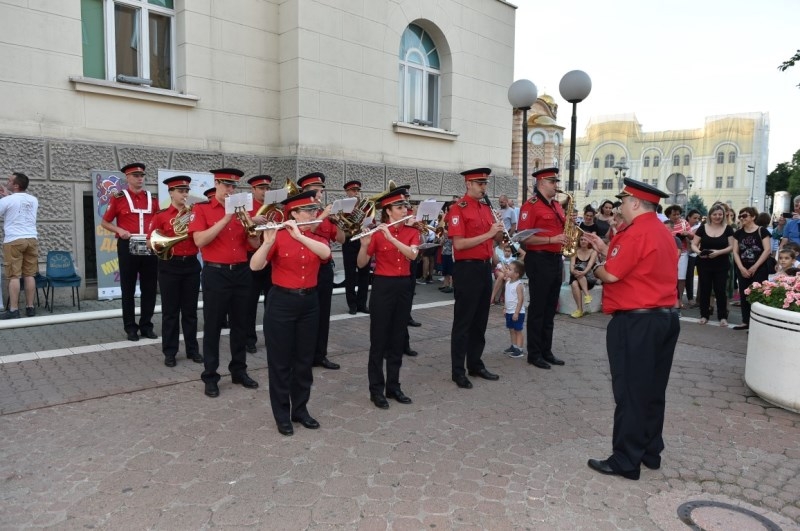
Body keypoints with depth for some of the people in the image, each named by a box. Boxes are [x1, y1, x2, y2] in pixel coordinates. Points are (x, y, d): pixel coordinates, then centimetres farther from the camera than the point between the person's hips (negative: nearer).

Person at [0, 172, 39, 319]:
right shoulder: (34, 200, 11)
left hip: (13, 241, -5)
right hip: (31, 239, 5)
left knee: (14, 276, -4)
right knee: (29, 275, 6)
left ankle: (13, 310, -5)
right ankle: (30, 307, 9)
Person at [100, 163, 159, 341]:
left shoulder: (152, 198, 10)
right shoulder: (118, 198, 1)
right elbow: (105, 222, 6)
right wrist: (119, 230, -12)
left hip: (150, 247, 3)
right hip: (128, 247, -3)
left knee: (150, 288, 6)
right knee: (128, 289, 4)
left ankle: (146, 325, 16)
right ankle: (131, 327, 13)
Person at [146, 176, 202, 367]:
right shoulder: (160, 215, 0)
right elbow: (151, 242, 0)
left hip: (191, 265, 2)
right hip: (169, 266, -2)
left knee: (190, 310, 9)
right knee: (170, 312, 3)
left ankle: (193, 349, 19)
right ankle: (169, 352, 12)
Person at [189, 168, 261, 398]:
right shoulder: (201, 209, -2)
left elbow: (254, 245, 7)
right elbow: (199, 240, -17)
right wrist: (225, 219, -21)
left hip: (241, 272, 4)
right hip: (215, 274, -4)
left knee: (240, 325, 12)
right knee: (212, 327, 3)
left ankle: (239, 371, 25)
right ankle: (210, 376, 15)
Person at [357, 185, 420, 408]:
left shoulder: (412, 232, 4)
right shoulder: (377, 233, -6)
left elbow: (412, 254, -16)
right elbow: (361, 264, -6)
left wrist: (391, 237, -25)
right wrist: (364, 244, -25)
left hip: (403, 287, 4)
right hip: (382, 286, -4)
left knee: (397, 339, 11)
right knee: (379, 340, 2)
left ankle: (393, 386, 22)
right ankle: (376, 389, 12)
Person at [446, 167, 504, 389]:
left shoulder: (486, 208, 13)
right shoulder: (458, 209, -11)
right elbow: (459, 244, -19)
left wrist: (498, 231, -2)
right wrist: (488, 234, -21)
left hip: (485, 268, 8)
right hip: (467, 269, -8)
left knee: (480, 321, 14)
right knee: (463, 322, -1)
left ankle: (476, 364, 26)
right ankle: (458, 371, 8)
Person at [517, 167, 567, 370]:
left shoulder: (557, 205, 14)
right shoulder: (530, 206, -10)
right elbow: (524, 238, -17)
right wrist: (551, 240, -22)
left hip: (556, 260, 8)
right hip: (539, 260, -8)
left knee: (550, 308, 13)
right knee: (537, 308, -1)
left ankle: (547, 351, 22)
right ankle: (534, 354, 8)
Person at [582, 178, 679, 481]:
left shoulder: (635, 233, -16)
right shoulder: (662, 233, 15)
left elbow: (611, 274, -18)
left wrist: (595, 269, 2)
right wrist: (604, 249, 15)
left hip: (636, 322, -10)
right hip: (665, 318, 10)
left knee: (630, 393, -1)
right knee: (653, 391, 16)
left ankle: (625, 461, 7)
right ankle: (651, 453, 27)